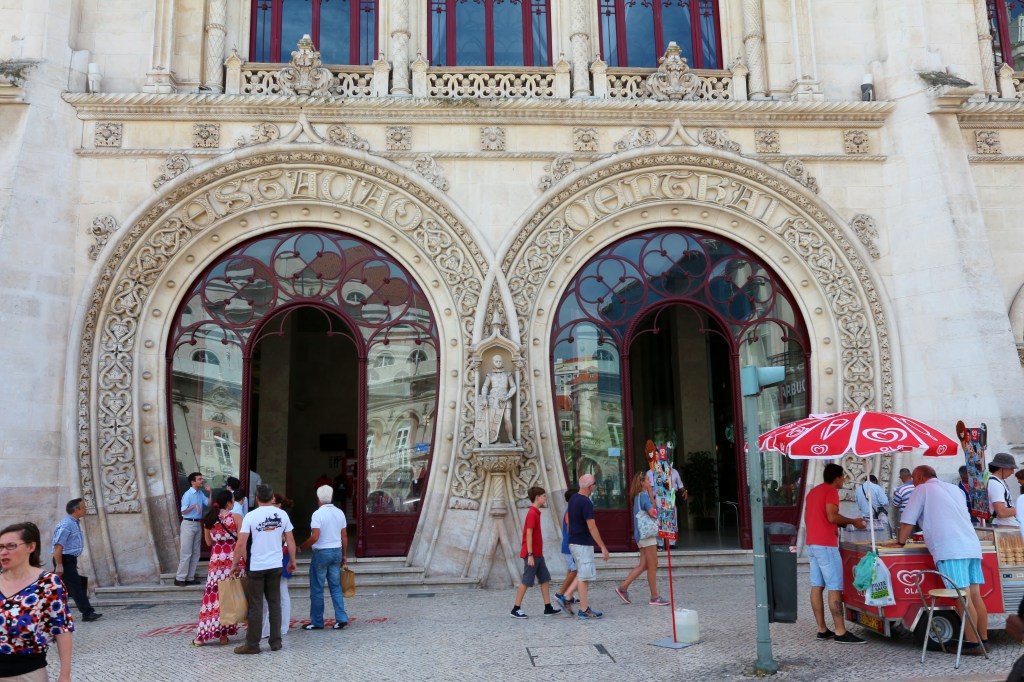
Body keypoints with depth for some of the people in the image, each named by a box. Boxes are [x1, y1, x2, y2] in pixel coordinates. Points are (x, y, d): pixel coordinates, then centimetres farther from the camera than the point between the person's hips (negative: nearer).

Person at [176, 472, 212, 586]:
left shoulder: (201, 493, 7)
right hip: (188, 524, -8)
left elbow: (209, 504, 7)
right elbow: (183, 511, -15)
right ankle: (180, 578, 2)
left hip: (198, 524, 8)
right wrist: (194, 506, -27)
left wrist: (210, 492, -4)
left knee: (195, 553, 10)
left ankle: (190, 577, 16)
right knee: (186, 553, -5)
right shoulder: (188, 494, -13)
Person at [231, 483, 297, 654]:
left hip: (255, 567, -3)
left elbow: (241, 543, -13)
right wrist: (292, 561, 16)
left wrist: (235, 564, -1)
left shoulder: (251, 516, -9)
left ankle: (252, 644, 10)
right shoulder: (282, 514, 0)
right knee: (275, 604, 12)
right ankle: (276, 641, 15)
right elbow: (290, 540, 4)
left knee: (255, 606, 4)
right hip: (275, 566, 3)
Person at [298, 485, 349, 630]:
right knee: (336, 587, 11)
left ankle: (317, 621, 11)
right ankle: (341, 618, 5)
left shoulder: (318, 514, -13)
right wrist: (343, 555, 17)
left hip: (321, 553, -6)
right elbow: (344, 536, 9)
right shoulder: (339, 513, 5)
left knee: (317, 589, 5)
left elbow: (315, 537, -20)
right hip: (337, 552, 6)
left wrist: (301, 547, -6)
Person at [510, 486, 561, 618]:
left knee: (545, 579, 10)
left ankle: (548, 608, 13)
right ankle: (516, 609, 4)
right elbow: (528, 535, -20)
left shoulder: (535, 512, 13)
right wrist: (530, 555, -21)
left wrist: (538, 553, 18)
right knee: (526, 582, -3)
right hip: (532, 554, -10)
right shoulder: (532, 513, -16)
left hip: (538, 554, 10)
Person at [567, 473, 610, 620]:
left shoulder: (573, 499, 10)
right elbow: (591, 527, -21)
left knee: (581, 575, 17)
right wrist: (603, 547, -18)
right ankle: (584, 611, 2)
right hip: (583, 545, -9)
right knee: (584, 577, -3)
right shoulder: (586, 502, -19)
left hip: (573, 542, 9)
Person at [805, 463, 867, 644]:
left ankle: (822, 630, 8)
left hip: (812, 544, 9)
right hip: (826, 545, -9)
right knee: (835, 588, -8)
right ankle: (840, 632, -8)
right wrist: (853, 521, -6)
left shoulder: (813, 491, 18)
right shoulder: (831, 491, -9)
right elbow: (832, 516, -20)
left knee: (817, 586, 6)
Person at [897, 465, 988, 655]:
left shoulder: (922, 489, 4)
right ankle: (983, 639, 14)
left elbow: (908, 522, 3)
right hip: (973, 546, 8)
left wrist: (901, 542, 18)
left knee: (964, 598, -8)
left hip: (951, 551, -8)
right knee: (975, 595, 10)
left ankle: (972, 643, -8)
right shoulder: (954, 489, 25)